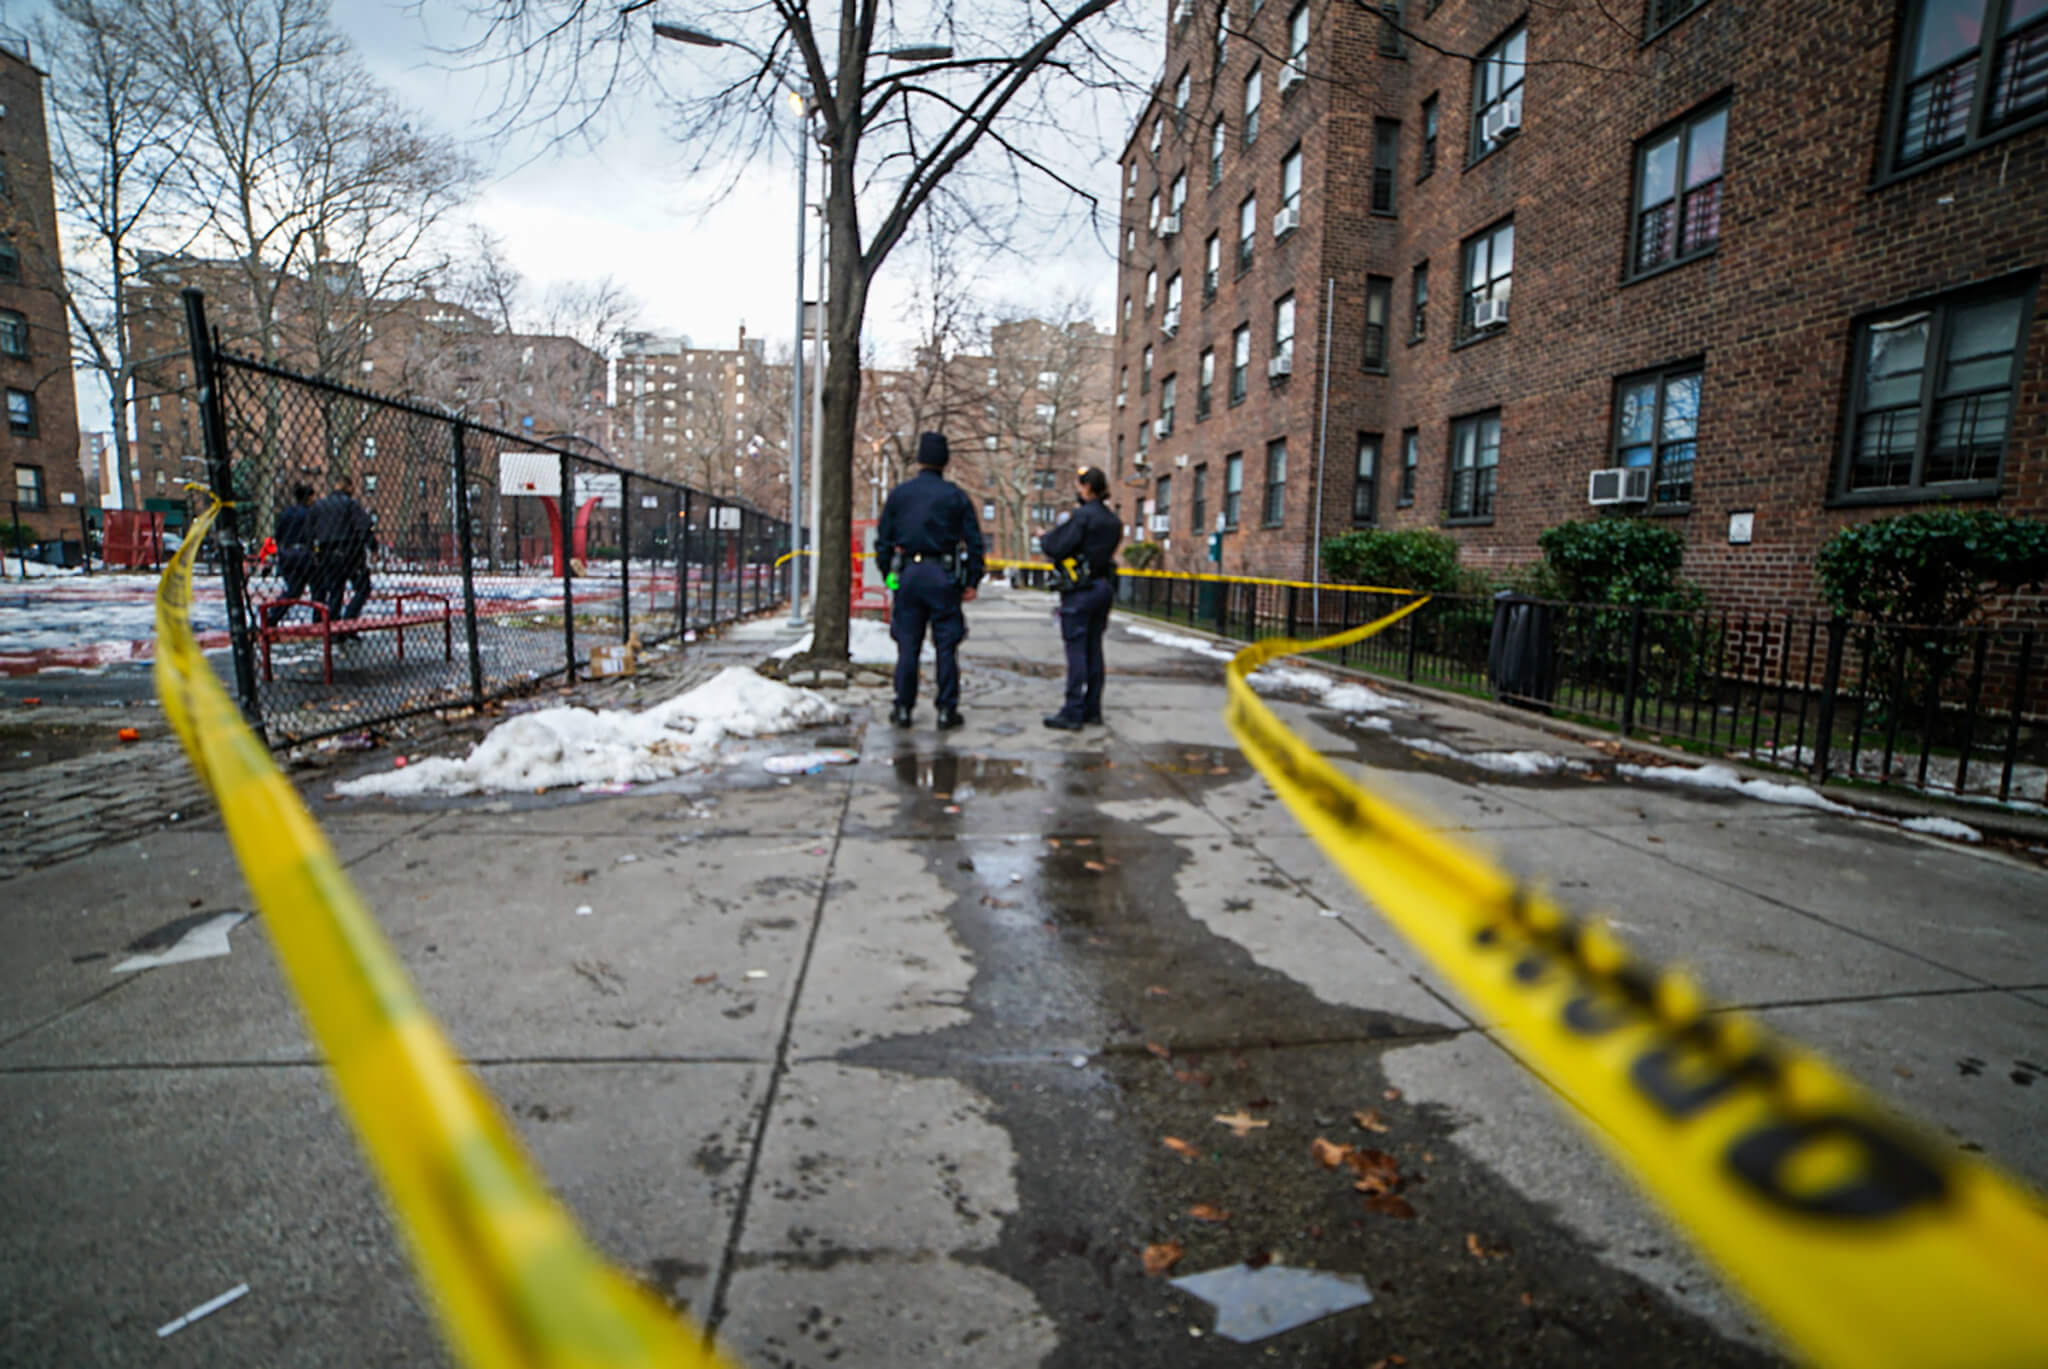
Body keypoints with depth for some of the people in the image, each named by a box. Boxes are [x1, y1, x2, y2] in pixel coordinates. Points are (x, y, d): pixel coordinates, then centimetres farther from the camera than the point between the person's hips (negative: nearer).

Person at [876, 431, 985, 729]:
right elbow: (974, 542, -1)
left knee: (907, 646, 7)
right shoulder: (956, 497, 1)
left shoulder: (898, 494, 6)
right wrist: (972, 582, 4)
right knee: (946, 646, 3)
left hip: (907, 574, 2)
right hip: (943, 577, -2)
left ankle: (903, 708, 11)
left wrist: (888, 576, 14)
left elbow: (883, 540, 7)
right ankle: (946, 710, 6)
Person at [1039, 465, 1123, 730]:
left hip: (1080, 590, -8)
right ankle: (1092, 709, 18)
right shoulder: (1112, 520, 12)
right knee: (1093, 649, 12)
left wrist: (1044, 537, 3)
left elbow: (1055, 548, -19)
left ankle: (1072, 713, -5)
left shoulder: (1082, 515, -14)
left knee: (1076, 651, -6)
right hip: (1103, 587, 8)